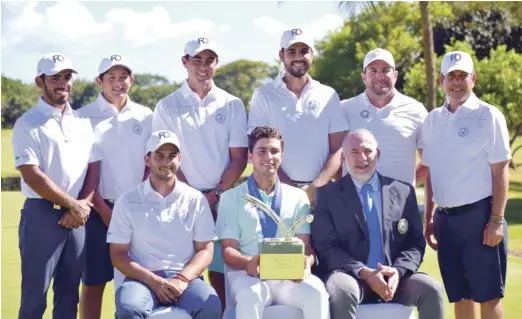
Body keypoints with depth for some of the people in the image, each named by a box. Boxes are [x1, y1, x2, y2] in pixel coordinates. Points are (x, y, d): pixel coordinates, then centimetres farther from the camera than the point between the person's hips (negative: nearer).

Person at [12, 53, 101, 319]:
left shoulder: (82, 122, 14)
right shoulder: (28, 124, -5)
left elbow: (93, 168, 12)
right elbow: (32, 176, -14)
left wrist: (82, 206, -5)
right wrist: (74, 204, -11)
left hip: (77, 216, 6)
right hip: (42, 214, -5)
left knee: (69, 294, 10)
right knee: (35, 294, -4)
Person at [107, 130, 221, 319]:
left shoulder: (196, 200, 10)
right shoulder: (128, 201, 6)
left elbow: (205, 249, 8)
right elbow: (118, 254, 4)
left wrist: (183, 279, -12)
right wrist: (153, 281, -12)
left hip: (185, 278, 1)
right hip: (144, 278, -1)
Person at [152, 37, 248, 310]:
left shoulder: (232, 105, 7)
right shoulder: (167, 107, 5)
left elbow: (239, 158, 4)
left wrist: (215, 195, -7)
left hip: (221, 200, 1)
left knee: (220, 271, 0)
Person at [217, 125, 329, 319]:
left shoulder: (298, 197, 18)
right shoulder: (232, 197, 12)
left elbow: (305, 245, 8)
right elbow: (228, 249, 4)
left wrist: (306, 263, -19)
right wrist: (248, 263, -22)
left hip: (289, 275, 2)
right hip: (247, 274, -2)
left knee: (316, 291, -32)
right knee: (251, 294, -38)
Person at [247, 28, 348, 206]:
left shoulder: (329, 96, 9)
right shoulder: (263, 95, 4)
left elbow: (339, 150, 5)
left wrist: (315, 188, -9)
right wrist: (292, 189, -12)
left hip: (321, 191, 1)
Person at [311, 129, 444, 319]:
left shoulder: (403, 192, 12)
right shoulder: (328, 194, 5)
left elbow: (416, 243, 9)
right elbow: (326, 247, -3)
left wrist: (398, 271, -13)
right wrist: (365, 273, -18)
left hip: (394, 278, 3)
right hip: (351, 277, -2)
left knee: (432, 289, -25)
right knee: (342, 289, -36)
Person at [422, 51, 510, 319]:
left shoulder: (488, 116, -5)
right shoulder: (432, 120, 11)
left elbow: (500, 171, -8)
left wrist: (496, 220, -13)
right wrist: (429, 219, 13)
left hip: (478, 215, -5)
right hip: (445, 217, 5)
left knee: (488, 294, -2)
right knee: (459, 294, 11)